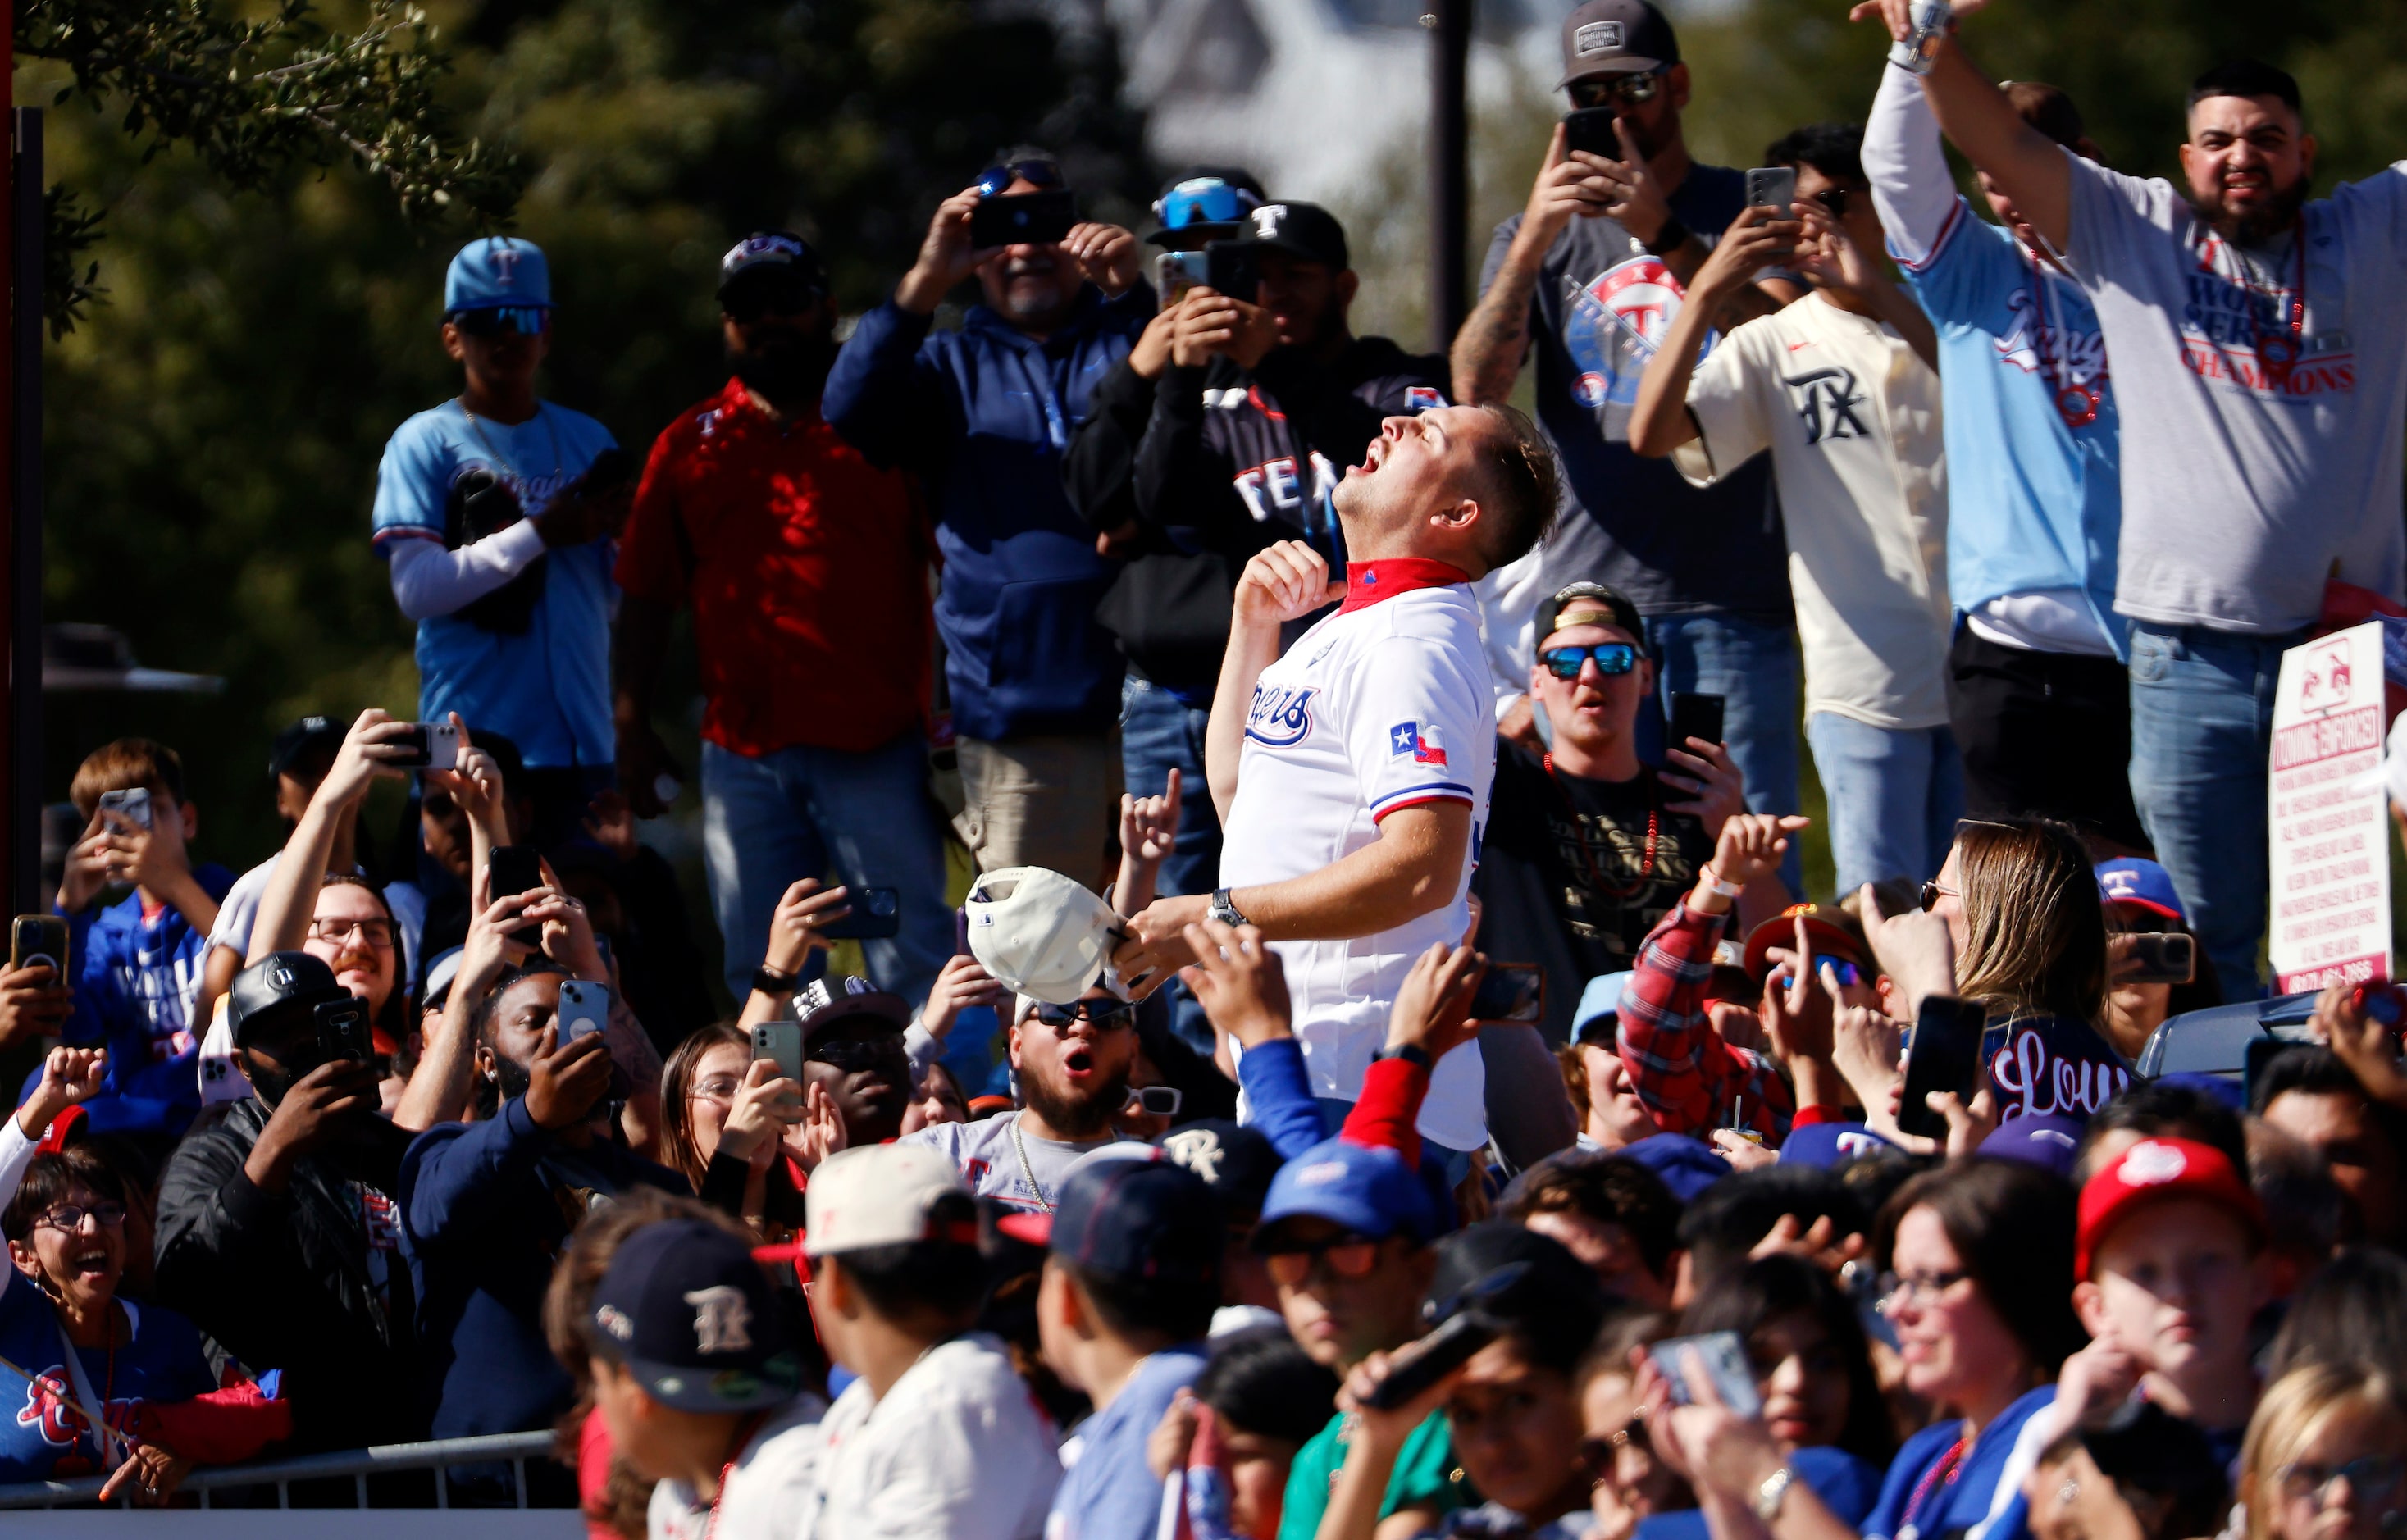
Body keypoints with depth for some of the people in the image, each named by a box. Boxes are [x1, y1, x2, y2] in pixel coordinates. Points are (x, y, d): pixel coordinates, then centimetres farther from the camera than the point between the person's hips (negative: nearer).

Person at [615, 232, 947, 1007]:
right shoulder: (690, 446, 14)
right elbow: (646, 594, 14)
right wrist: (634, 725, 6)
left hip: (878, 746, -3)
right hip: (743, 755, 3)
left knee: (913, 959, -6)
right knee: (763, 977, 6)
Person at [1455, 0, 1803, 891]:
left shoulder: (1748, 209, 10)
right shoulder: (1542, 233, 16)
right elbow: (1475, 386, 0)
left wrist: (1665, 237, -21)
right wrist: (1534, 238, -14)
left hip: (1732, 601, -2)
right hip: (1588, 597, 2)